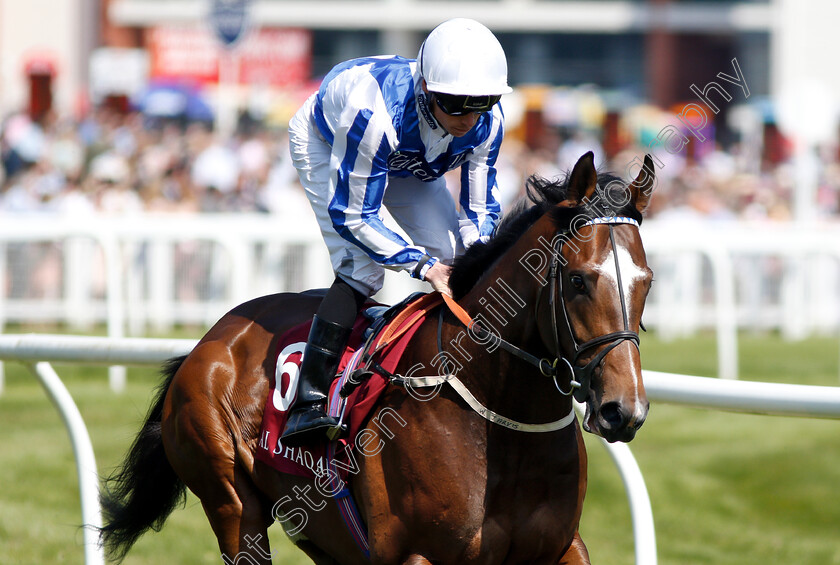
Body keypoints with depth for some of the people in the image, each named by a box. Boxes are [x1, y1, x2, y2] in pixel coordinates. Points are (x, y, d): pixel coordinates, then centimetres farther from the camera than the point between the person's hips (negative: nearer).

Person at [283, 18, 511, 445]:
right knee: (362, 269, -23)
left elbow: (481, 208, -14)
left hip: (410, 164, 5)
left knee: (451, 258, -8)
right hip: (325, 142, -5)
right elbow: (353, 216, -37)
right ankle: (308, 402, -24)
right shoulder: (375, 111, -46)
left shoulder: (488, 123, -30)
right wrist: (424, 266, -43)